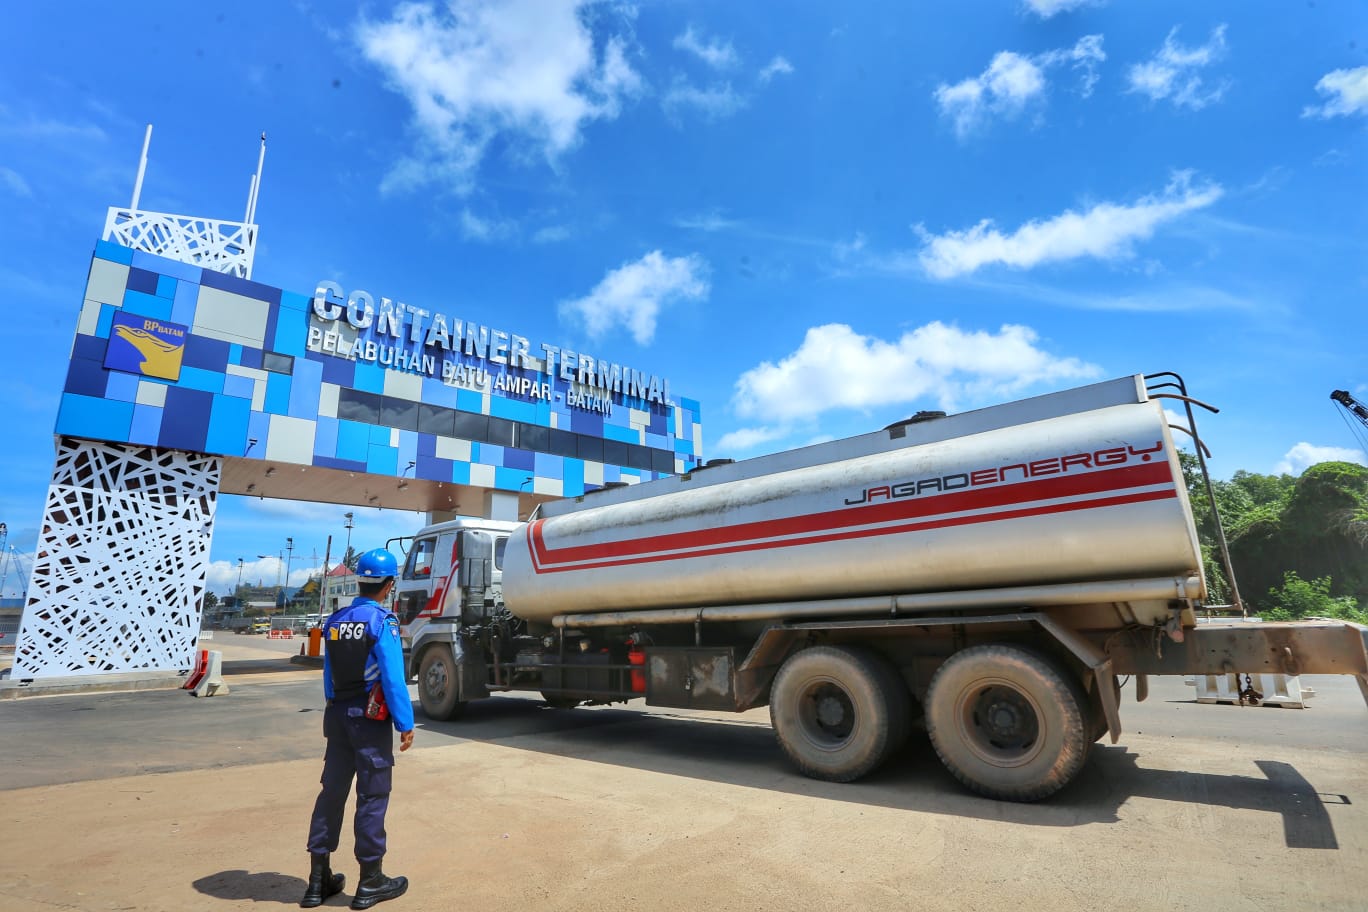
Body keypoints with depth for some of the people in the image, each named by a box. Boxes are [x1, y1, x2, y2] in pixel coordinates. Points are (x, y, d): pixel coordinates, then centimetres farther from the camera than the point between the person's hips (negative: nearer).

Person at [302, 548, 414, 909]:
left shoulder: (334, 621, 5)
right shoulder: (382, 622, -18)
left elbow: (329, 676, 12)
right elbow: (393, 679, -20)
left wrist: (337, 709, 21)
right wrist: (405, 725, -13)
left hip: (338, 717, 7)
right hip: (371, 720, -7)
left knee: (331, 792, 15)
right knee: (372, 797, 4)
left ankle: (319, 880, 24)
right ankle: (370, 882, 14)